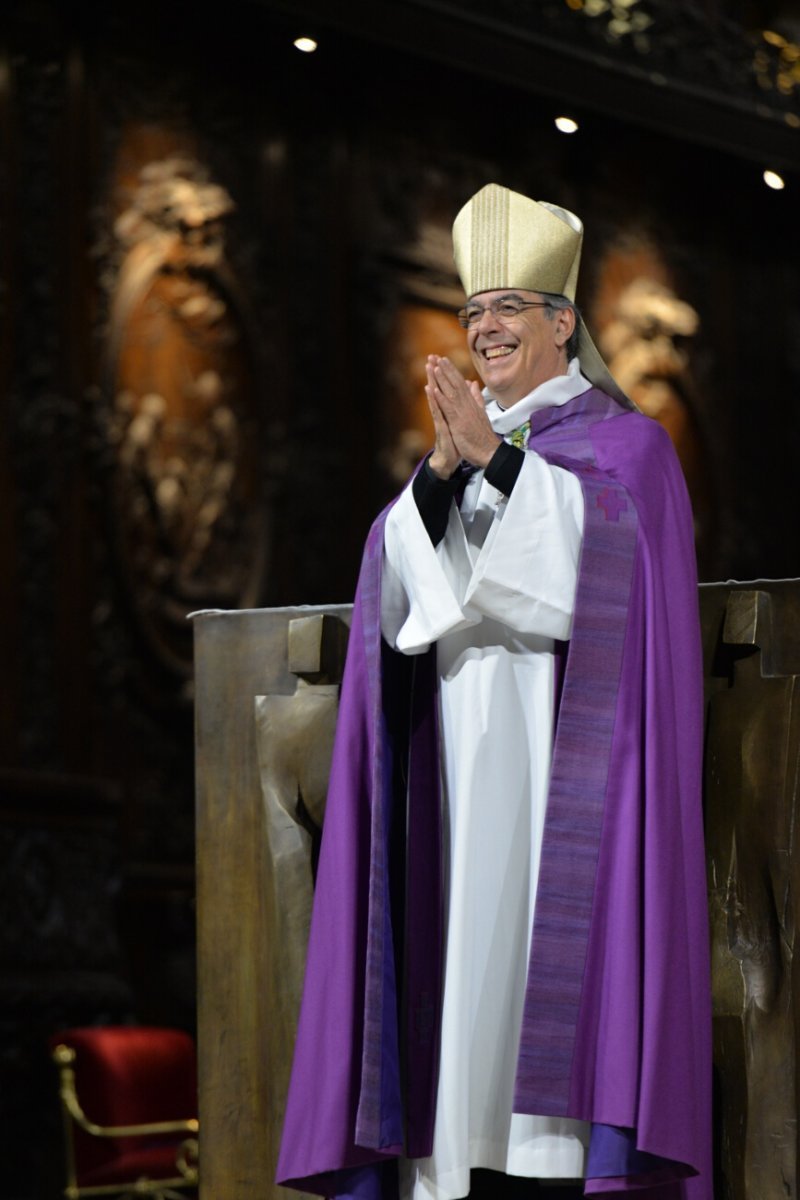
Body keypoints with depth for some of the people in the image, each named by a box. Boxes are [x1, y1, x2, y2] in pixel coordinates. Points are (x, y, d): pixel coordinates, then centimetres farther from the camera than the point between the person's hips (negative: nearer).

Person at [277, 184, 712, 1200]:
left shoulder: (627, 443, 9)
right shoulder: (459, 453, 22)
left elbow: (603, 542, -12)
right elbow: (401, 586, 6)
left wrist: (495, 457, -18)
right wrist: (441, 472, -11)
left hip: (564, 749, -5)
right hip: (462, 758, 5)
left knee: (559, 945, -14)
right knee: (463, 952, -3)